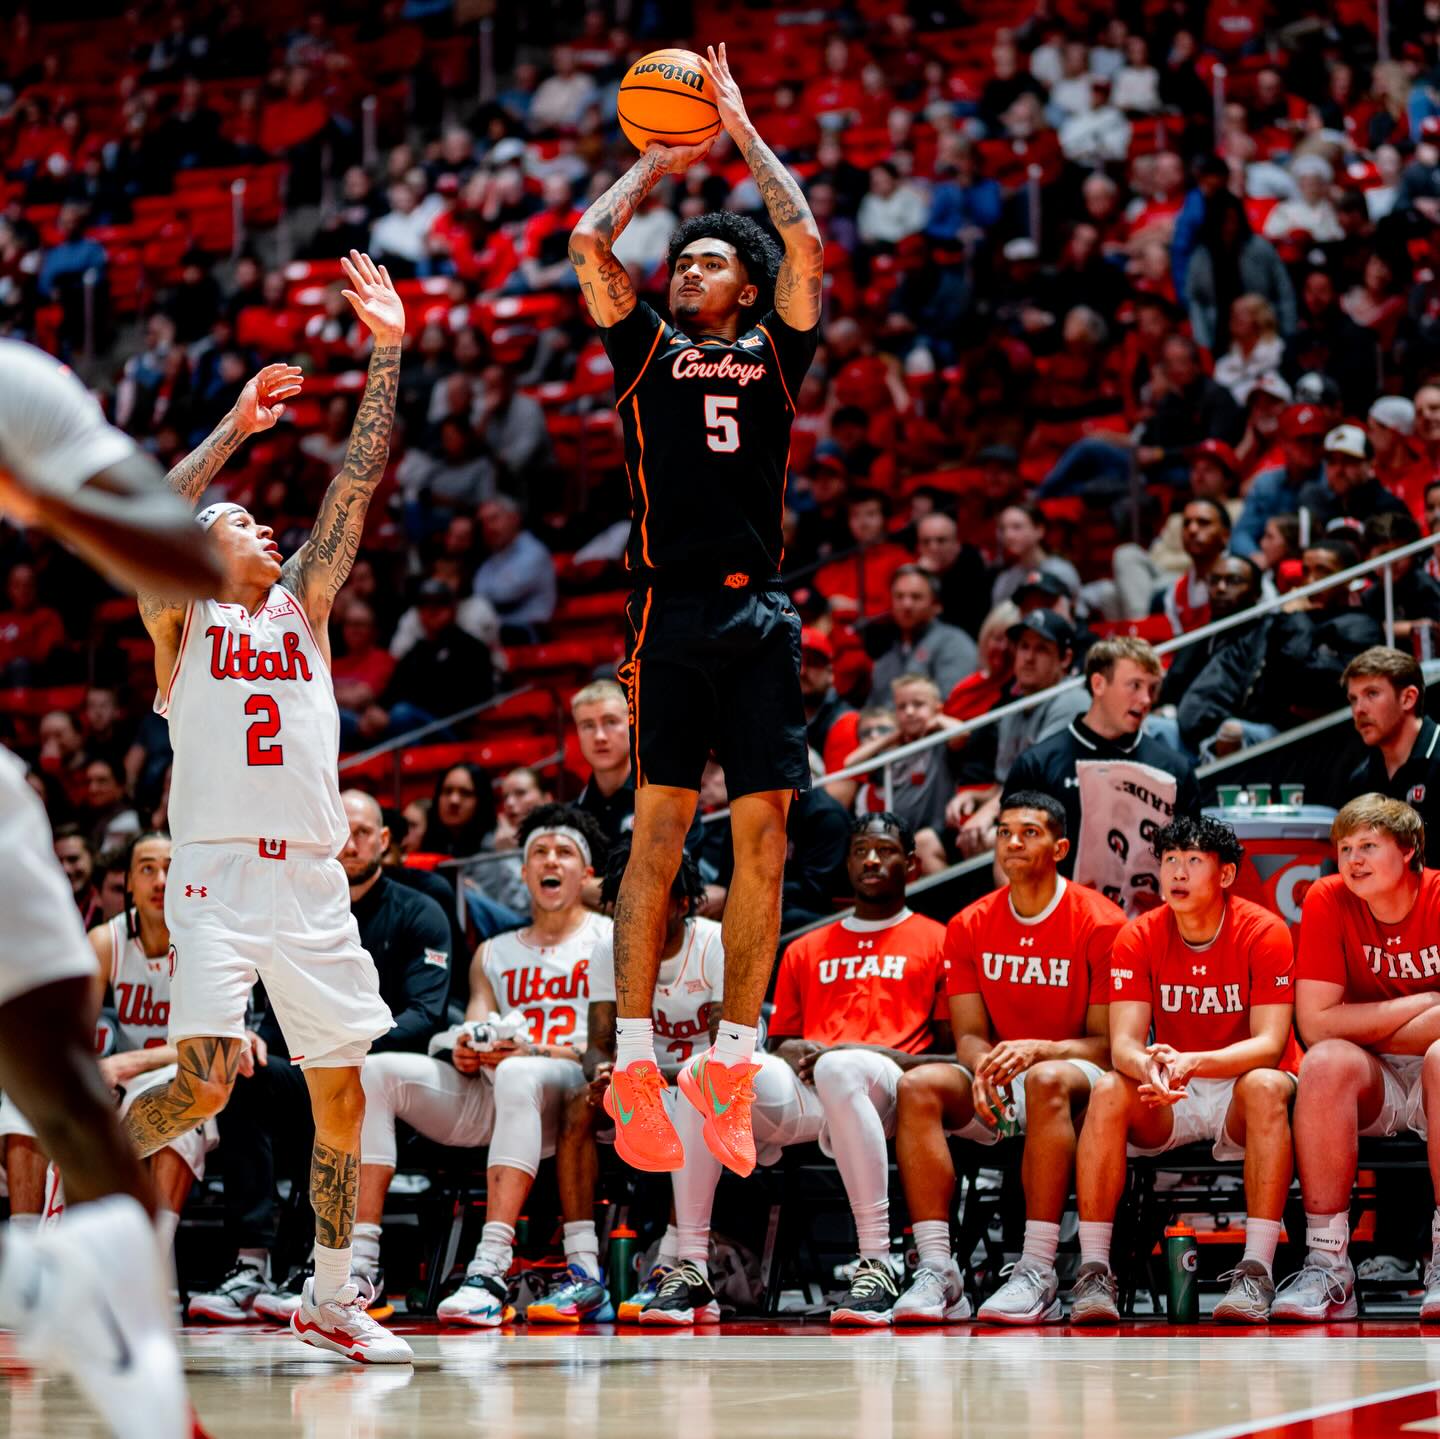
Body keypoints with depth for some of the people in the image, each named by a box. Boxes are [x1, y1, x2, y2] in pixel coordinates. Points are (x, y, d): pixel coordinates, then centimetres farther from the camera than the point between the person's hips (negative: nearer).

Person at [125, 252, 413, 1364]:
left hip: (313, 882, 5)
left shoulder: (303, 607, 17)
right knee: (208, 1082, -18)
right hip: (218, 873, -5)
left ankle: (330, 1299, 14)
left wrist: (388, 353, 8)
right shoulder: (181, 618, 7)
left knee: (341, 1088, 4)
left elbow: (357, 487, 12)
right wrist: (235, 426, -7)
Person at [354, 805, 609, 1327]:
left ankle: (491, 1271, -52)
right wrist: (465, 1053, -9)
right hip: (488, 1096, 6)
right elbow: (474, 1034, 16)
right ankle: (358, 1264, -27)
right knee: (376, 1072, -16)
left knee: (518, 1075, -40)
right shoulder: (494, 954, 26)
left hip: (573, 1093, -6)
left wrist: (533, 1053, -18)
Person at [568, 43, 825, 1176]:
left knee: (763, 836, -1)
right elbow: (588, 243, 5)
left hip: (759, 613, 1)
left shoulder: (775, 353, 15)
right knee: (660, 829, -5)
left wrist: (743, 132, 12)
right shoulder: (647, 350, 14)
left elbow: (805, 243, 5)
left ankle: (734, 1066, 4)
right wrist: (658, 163, 17)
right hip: (671, 608, -1)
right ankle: (635, 1065, -4)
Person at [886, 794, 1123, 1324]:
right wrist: (984, 1067, -19)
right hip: (997, 1092, 4)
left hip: (1074, 1077, -4)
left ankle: (1038, 1275, -43)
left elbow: (1107, 1043, -7)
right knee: (918, 1086, -26)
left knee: (1046, 1080, -40)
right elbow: (970, 1035, 5)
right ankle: (937, 1271, -35)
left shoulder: (1100, 925, -6)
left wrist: (1040, 1051, -26)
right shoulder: (969, 927, 8)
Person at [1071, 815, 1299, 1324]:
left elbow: (1269, 1045, -20)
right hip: (1170, 1102, 2)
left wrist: (1193, 1063, -38)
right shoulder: (1139, 938, -4)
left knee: (1264, 1086, -36)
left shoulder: (1264, 933, -12)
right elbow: (1124, 1043, -13)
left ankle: (1257, 1271, -40)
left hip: (1241, 1097, -2)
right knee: (1108, 1092, -28)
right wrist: (1147, 1066, -39)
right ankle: (1093, 1269, -31)